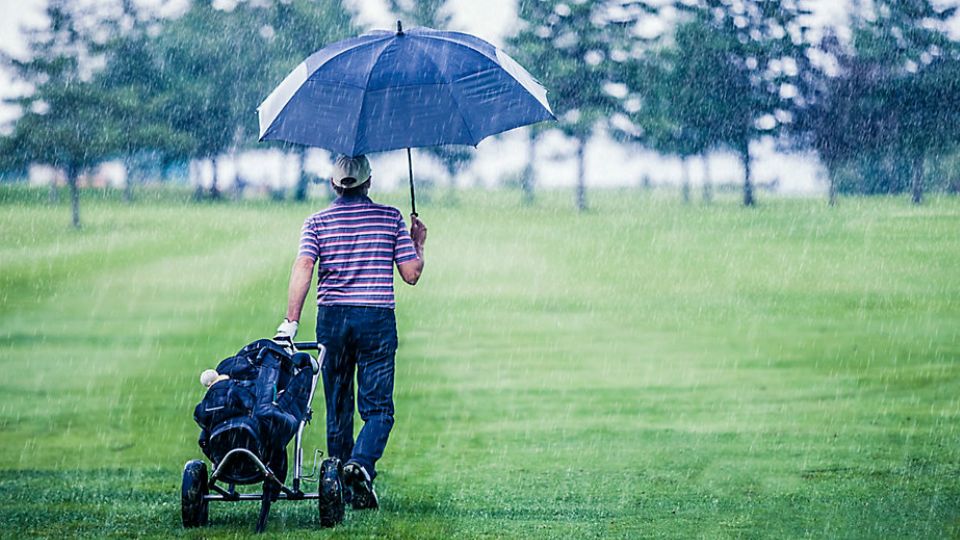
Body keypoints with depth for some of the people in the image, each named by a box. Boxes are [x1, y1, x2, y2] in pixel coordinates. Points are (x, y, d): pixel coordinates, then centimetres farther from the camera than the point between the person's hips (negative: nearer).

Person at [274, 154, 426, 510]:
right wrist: (418, 244, 21)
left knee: (338, 408, 12)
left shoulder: (317, 222, 4)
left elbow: (303, 268, -12)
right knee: (377, 407, 0)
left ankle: (342, 487, 19)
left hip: (331, 317, 2)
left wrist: (290, 322, -16)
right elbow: (411, 274, 1)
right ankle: (361, 463, -27)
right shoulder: (391, 218, 3)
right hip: (377, 319, -2)